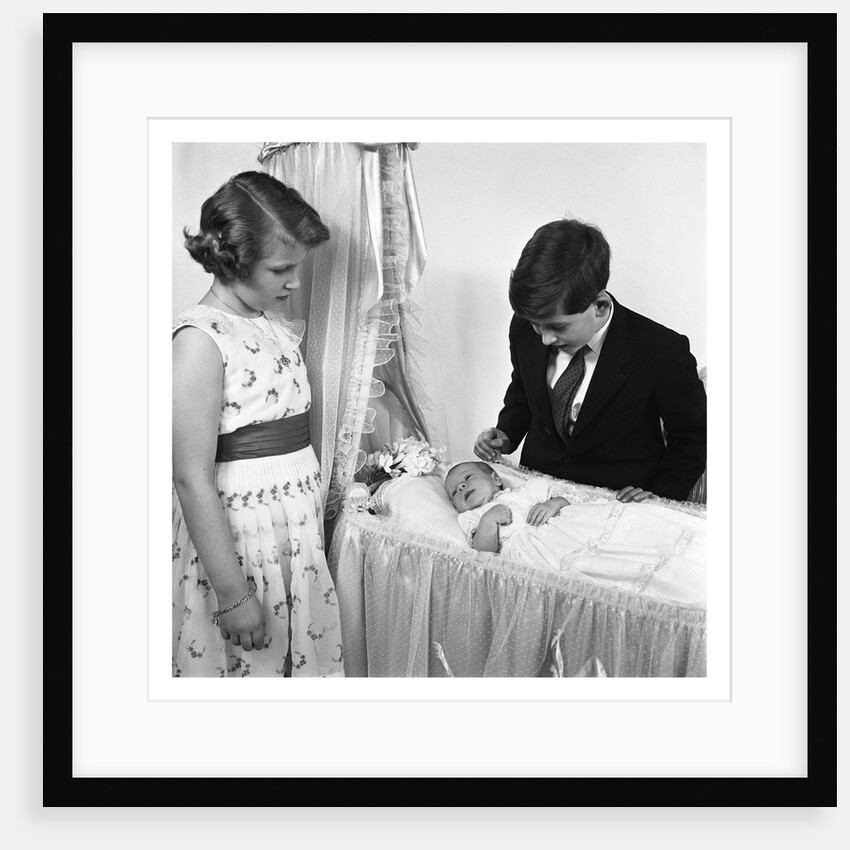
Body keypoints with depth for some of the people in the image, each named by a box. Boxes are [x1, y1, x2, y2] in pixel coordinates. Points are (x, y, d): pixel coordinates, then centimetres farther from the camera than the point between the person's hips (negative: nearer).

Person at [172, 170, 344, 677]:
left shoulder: (282, 325, 7)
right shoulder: (200, 338, -18)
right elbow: (193, 479, -20)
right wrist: (232, 594, -19)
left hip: (299, 532, 7)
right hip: (237, 538, -7)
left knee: (306, 660, 17)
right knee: (249, 669, 10)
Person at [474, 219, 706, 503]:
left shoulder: (663, 352, -22)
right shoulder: (525, 327, -10)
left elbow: (692, 439, -4)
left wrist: (659, 497, -14)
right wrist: (506, 435, -3)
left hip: (620, 500, 2)